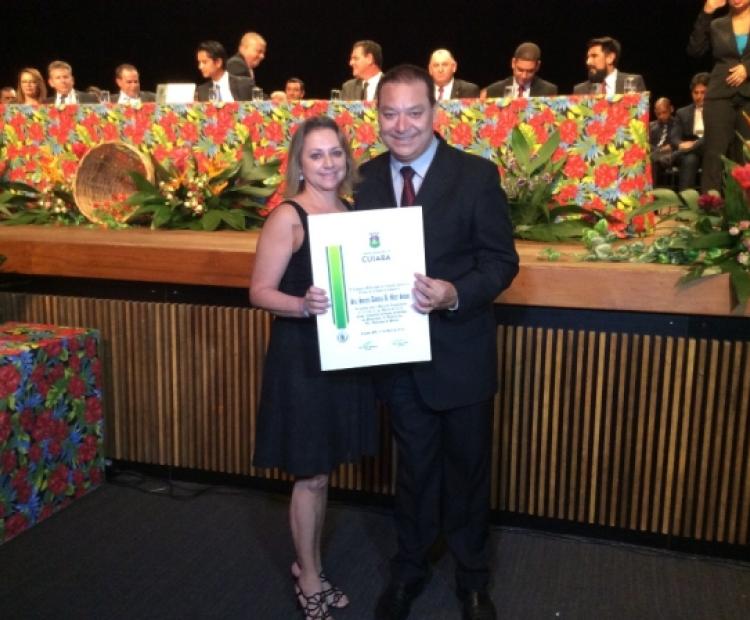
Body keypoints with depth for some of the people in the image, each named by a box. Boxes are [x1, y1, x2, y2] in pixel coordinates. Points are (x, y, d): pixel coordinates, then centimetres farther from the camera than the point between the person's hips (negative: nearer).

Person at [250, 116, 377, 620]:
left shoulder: (350, 214, 7)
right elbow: (260, 292, -14)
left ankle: (310, 566, 36)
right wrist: (303, 306, -31)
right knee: (311, 476, 6)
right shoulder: (287, 218, -12)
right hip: (303, 358, -6)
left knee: (322, 472, 18)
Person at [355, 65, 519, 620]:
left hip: (459, 354, -3)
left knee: (467, 469, 15)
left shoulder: (476, 175, -12)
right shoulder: (367, 178, 0)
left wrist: (455, 294, -29)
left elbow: (502, 261, -11)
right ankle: (409, 570, 42)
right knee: (414, 468, 20)